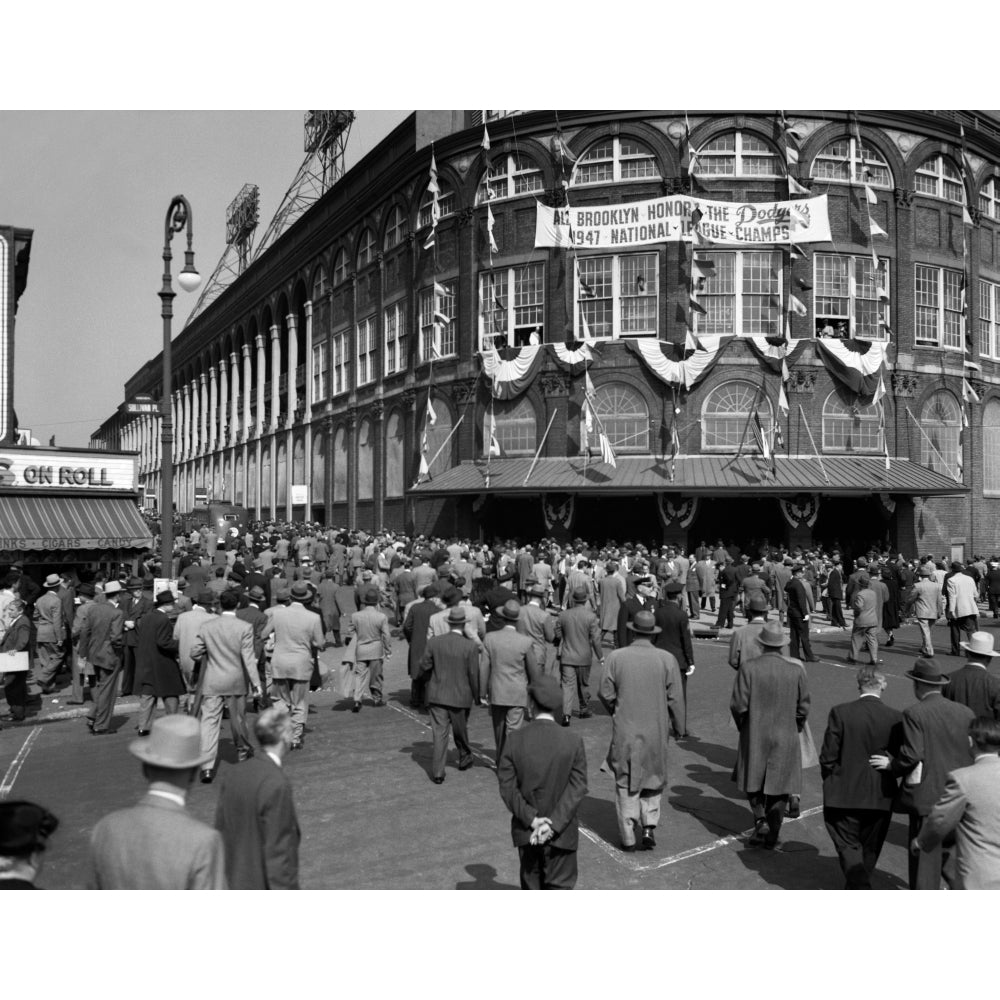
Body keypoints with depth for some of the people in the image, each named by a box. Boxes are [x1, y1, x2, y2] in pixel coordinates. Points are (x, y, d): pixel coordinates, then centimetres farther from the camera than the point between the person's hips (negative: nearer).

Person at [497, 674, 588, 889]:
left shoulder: (515, 740, -10)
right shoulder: (573, 742, -11)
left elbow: (508, 787, -11)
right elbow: (577, 788, -14)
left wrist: (531, 819, -11)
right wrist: (554, 824, -15)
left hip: (526, 831, 1)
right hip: (562, 833, -1)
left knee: (531, 884, 20)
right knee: (559, 886, 10)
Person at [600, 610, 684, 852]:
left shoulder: (616, 657, -10)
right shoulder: (667, 659, -9)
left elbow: (606, 694, -5)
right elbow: (675, 698, -5)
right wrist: (679, 726, 9)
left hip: (625, 731, 0)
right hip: (656, 731, 1)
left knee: (626, 783, 12)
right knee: (653, 778, 21)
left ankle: (628, 837, 17)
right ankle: (649, 826, 13)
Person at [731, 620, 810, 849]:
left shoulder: (749, 668, -13)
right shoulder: (796, 669, -8)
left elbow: (738, 705, -14)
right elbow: (803, 707, -2)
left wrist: (743, 726, 5)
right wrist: (795, 728, 15)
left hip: (755, 736, -1)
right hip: (786, 737, 1)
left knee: (753, 780, 17)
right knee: (780, 785, 13)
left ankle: (760, 817, -2)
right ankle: (772, 834, 16)